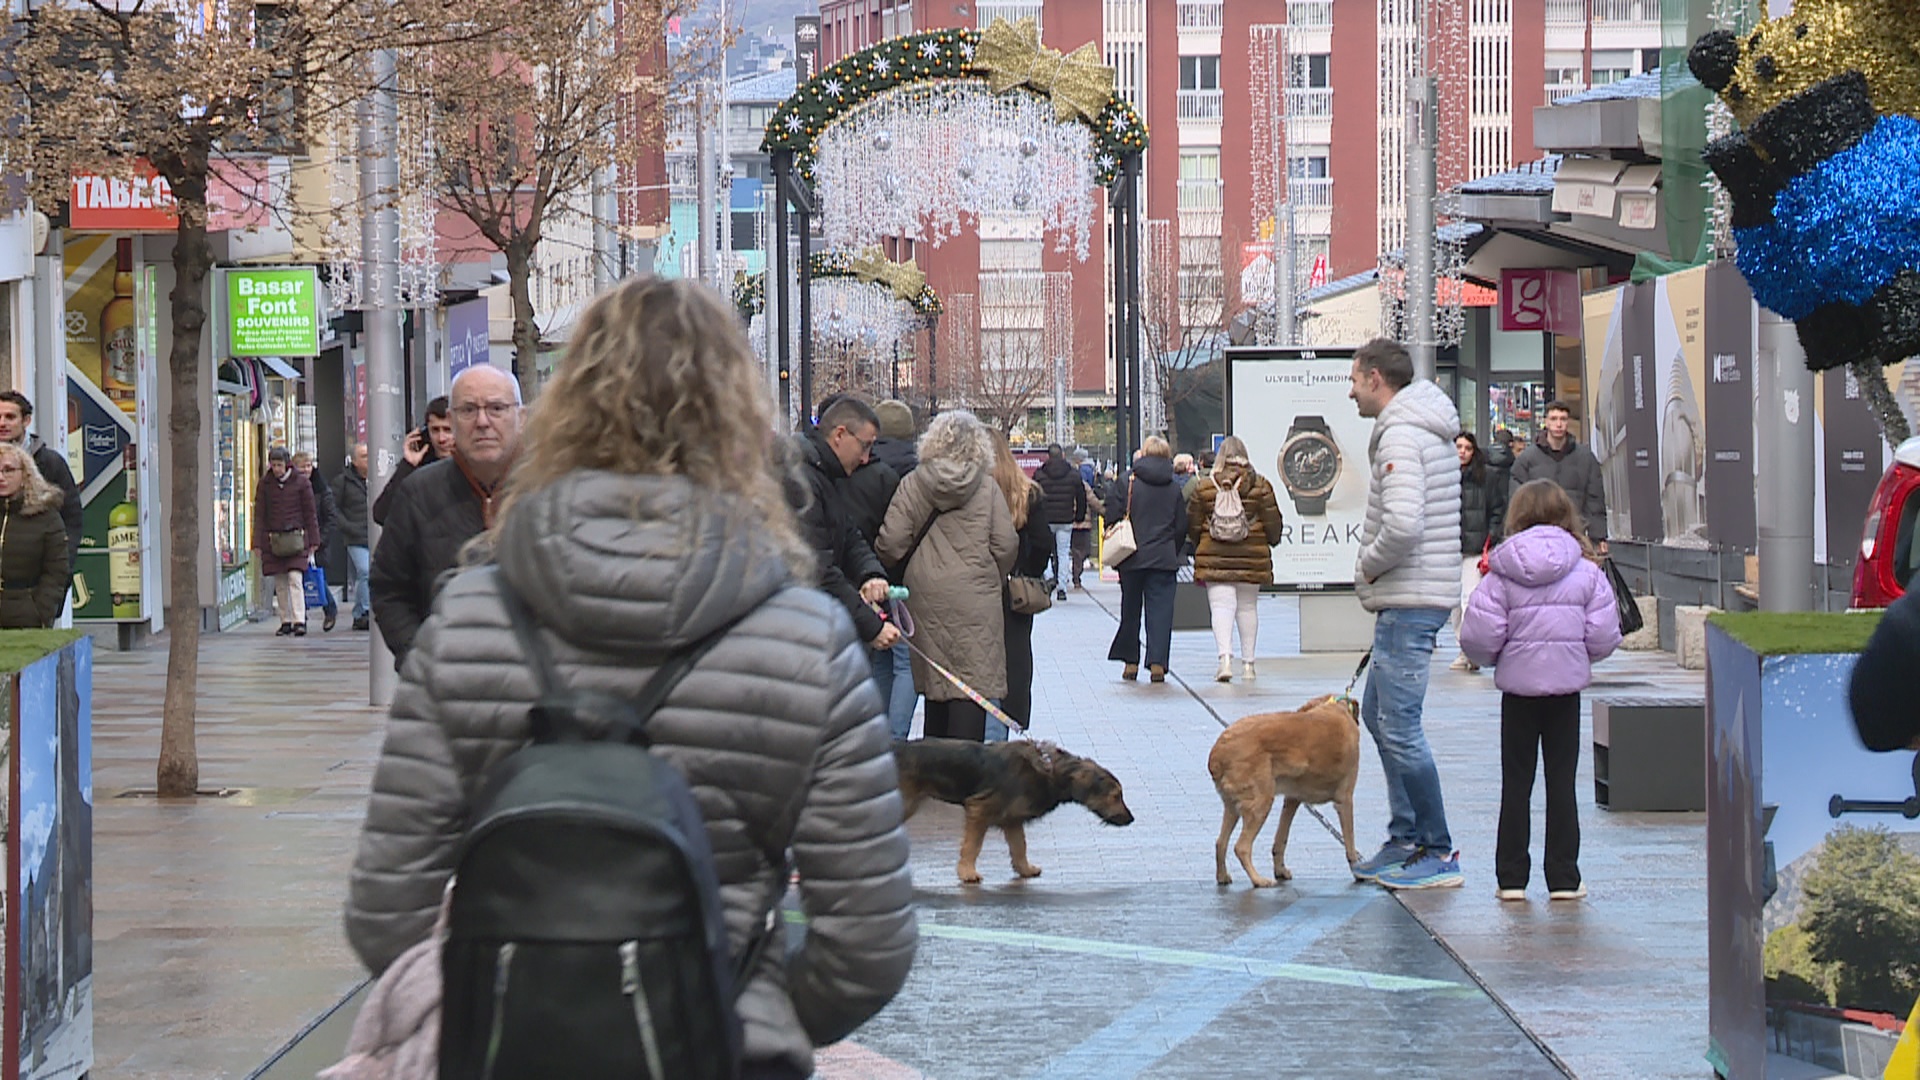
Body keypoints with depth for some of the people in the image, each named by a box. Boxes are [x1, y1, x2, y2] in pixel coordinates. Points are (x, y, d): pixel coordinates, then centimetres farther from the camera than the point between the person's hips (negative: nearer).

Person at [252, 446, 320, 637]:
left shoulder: (301, 483, 1)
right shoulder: (265, 484, 7)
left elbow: (310, 513, 6)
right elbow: (259, 515, 8)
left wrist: (313, 541, 4)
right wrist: (257, 543, 2)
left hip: (295, 539, -3)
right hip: (272, 540, 3)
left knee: (295, 579, -13)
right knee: (280, 584, 5)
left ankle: (299, 621, -16)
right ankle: (285, 621, 13)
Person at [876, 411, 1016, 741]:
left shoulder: (912, 484, 1)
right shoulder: (987, 487, -1)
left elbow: (891, 542, -4)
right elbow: (1006, 545, -3)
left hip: (927, 596, 2)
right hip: (976, 599, -2)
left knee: (935, 686, 12)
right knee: (972, 683, -5)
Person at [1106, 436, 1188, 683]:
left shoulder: (1126, 482, -5)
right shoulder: (1175, 486, 2)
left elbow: (1113, 517, -7)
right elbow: (1182, 526, 6)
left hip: (1132, 559, -1)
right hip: (1164, 559, 1)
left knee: (1130, 609, 11)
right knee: (1160, 609, 0)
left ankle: (1130, 661, 15)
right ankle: (1157, 663, -8)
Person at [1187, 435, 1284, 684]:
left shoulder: (1204, 487, -2)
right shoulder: (1260, 486, -2)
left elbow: (1193, 525, 5)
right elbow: (1273, 522, 3)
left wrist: (1198, 549, 22)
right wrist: (1272, 542, 23)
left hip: (1215, 557, -1)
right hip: (1251, 558, 1)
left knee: (1221, 606, -5)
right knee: (1248, 607, 12)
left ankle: (1225, 657, -25)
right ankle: (1248, 662, 16)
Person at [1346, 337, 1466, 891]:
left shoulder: (1400, 435, -17)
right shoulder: (1431, 429, 16)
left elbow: (1403, 524, -29)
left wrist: (1368, 566, -12)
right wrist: (1376, 568, 12)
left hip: (1408, 601, -11)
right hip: (1417, 596, 11)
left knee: (1399, 727, -8)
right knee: (1378, 712, 19)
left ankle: (1438, 855, -4)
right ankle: (1406, 839, 24)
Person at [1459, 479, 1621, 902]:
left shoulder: (1502, 574, -7)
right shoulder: (1586, 572, -4)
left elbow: (1479, 637, -12)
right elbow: (1604, 636, -5)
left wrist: (1491, 658, 10)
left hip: (1518, 683, -1)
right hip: (1567, 683, 1)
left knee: (1516, 781, 8)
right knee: (1562, 780, 7)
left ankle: (1512, 877, 10)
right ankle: (1564, 878, 6)